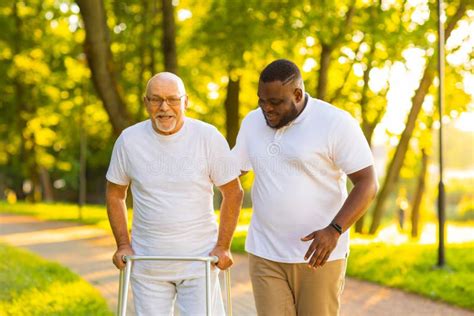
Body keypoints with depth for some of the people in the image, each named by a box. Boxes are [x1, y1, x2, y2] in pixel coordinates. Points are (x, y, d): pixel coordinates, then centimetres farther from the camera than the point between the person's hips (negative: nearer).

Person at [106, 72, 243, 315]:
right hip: (146, 263, 2)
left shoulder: (208, 137, -7)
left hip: (199, 260, -2)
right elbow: (115, 194, 9)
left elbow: (233, 193, -1)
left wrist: (223, 246, -5)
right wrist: (123, 245, 2)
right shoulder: (129, 140, -3)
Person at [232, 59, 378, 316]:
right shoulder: (253, 122, 6)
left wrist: (334, 230, -25)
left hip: (319, 255, -4)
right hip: (265, 255, 4)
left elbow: (367, 184, -13)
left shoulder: (335, 123, -11)